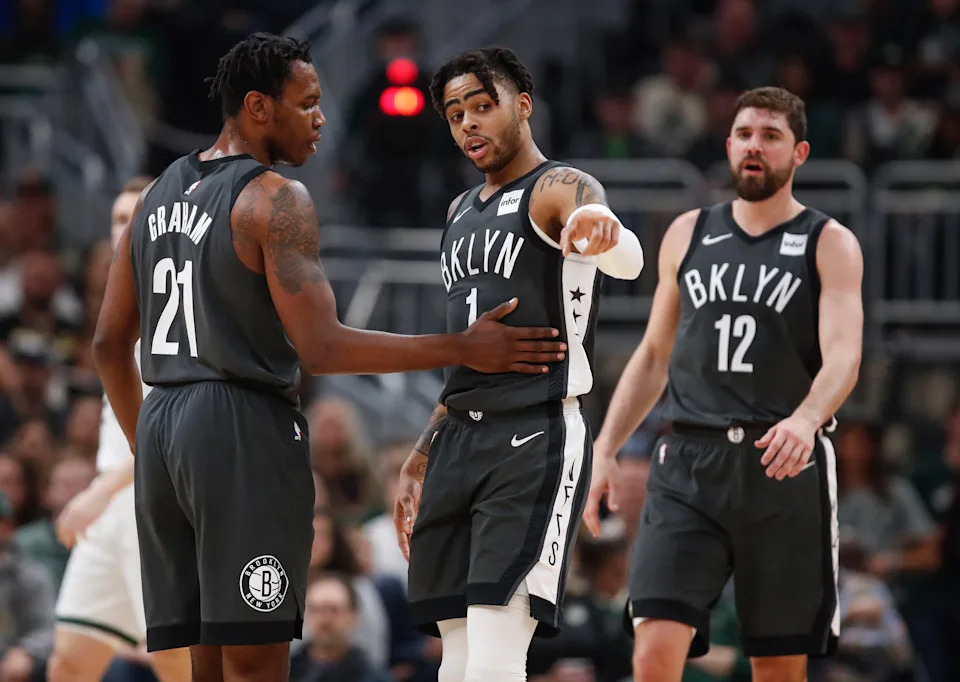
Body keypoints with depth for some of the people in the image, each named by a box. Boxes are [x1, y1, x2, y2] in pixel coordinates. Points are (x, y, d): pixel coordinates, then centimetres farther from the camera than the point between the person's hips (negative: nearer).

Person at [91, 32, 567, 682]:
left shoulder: (158, 195, 14)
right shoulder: (277, 199, -10)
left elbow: (110, 343, 18)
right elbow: (321, 349, -16)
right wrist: (462, 349, -12)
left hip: (160, 430, 8)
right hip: (246, 431, -8)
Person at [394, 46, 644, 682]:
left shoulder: (561, 190, -6)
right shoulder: (463, 212, 20)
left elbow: (628, 260, -30)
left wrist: (604, 232, -54)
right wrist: (422, 459, 25)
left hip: (536, 443, -8)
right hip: (461, 440, 8)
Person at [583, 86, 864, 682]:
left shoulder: (830, 245, 2)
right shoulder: (688, 235, 14)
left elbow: (844, 354, -13)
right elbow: (654, 355, 22)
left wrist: (806, 418, -34)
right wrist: (605, 449, 13)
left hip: (784, 470, -2)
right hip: (688, 466, 2)